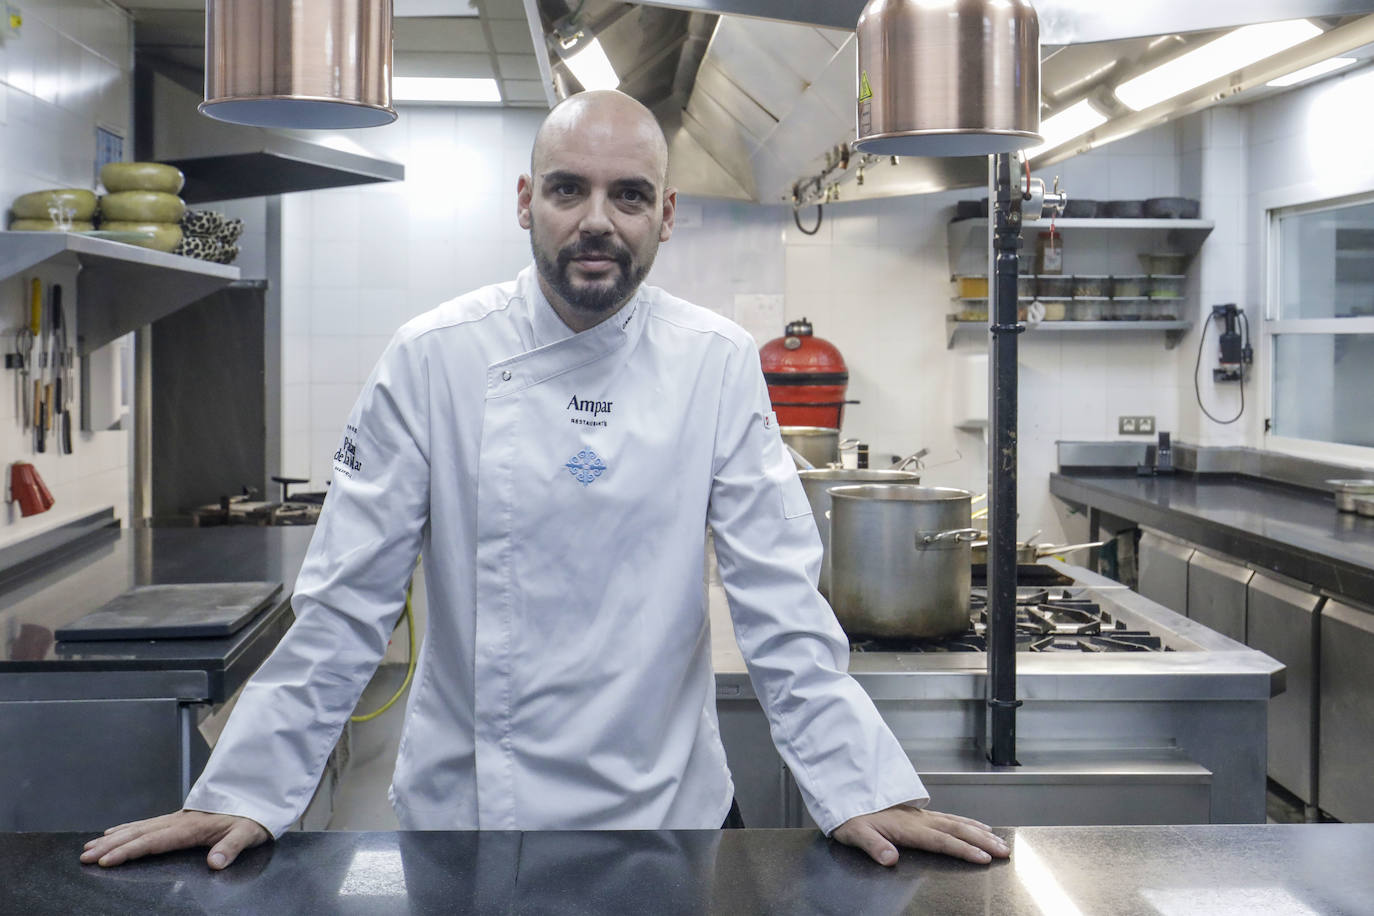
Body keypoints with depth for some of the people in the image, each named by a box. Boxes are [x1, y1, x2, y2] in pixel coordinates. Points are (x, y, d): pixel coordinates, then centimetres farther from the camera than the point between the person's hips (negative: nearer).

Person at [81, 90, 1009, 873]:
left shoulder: (718, 365, -7)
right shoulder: (434, 358, -9)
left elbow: (782, 604, -8)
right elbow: (345, 604, -7)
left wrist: (863, 789, -15)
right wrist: (245, 793, -10)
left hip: (666, 808, 1)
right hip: (462, 809, 0)